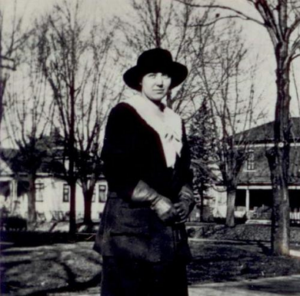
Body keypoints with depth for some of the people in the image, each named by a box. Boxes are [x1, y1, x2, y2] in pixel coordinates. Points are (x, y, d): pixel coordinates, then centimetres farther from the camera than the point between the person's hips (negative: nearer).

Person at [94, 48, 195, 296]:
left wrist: (186, 200, 0)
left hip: (170, 225, 6)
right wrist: (156, 201, -13)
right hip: (129, 223, -6)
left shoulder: (175, 122, 20)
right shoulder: (124, 114, -1)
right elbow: (117, 170, -9)